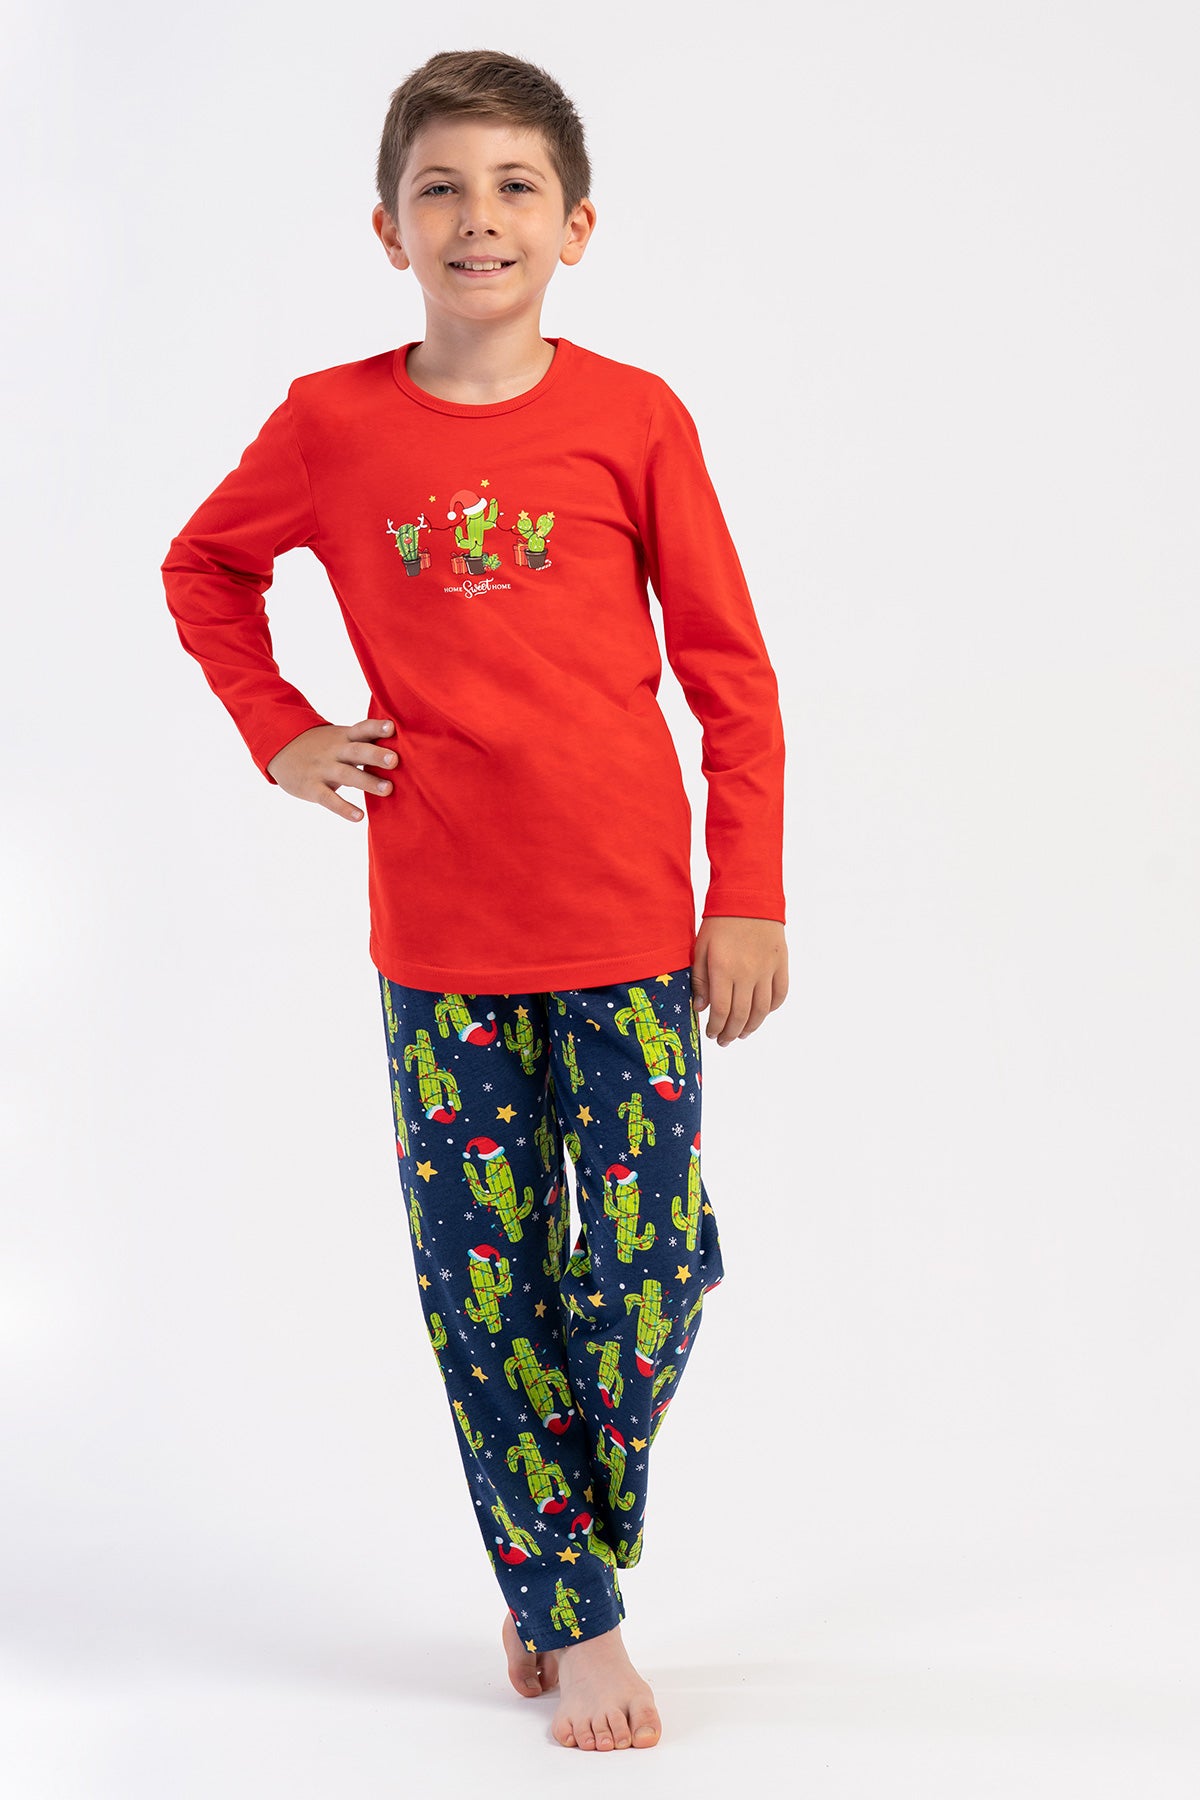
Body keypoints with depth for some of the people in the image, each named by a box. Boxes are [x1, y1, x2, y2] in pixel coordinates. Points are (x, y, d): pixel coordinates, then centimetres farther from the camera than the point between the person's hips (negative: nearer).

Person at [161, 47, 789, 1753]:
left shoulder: (634, 416, -4)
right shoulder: (332, 423, 0)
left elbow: (731, 670, 0)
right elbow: (203, 568, 18)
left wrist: (751, 900, -2)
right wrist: (281, 734, 6)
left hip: (629, 924, -1)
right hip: (438, 932, 1)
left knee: (653, 1263, 1)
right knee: (482, 1276, 5)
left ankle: (564, 1552, 27)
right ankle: (572, 1623, 18)